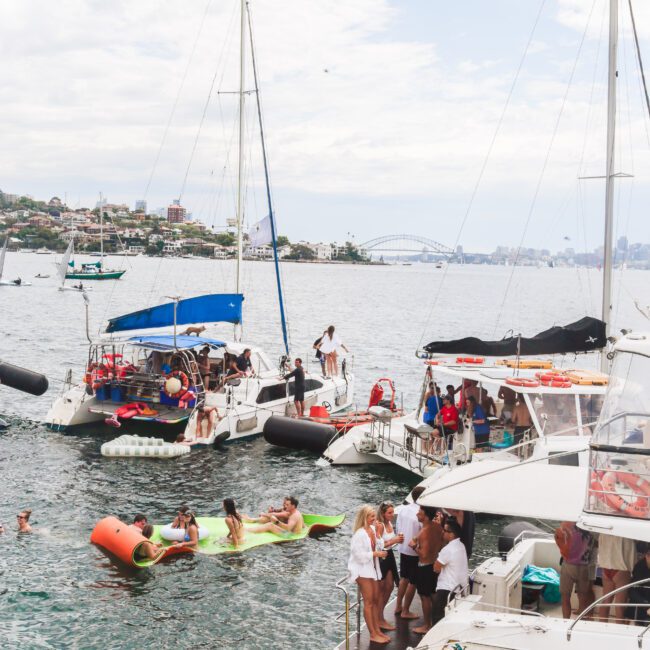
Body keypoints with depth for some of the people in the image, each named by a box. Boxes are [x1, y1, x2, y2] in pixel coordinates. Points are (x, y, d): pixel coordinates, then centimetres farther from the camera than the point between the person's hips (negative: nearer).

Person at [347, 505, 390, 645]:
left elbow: (378, 547, 8)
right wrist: (376, 554, -21)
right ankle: (373, 634, 3)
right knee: (369, 602, -3)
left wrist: (378, 537, -8)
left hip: (372, 568, 8)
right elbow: (359, 555, -23)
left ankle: (378, 630, 21)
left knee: (376, 600, 12)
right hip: (362, 569, -8)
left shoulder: (372, 529, 3)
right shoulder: (359, 534, -21)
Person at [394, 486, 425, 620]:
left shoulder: (402, 509, -3)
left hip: (403, 548, 7)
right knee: (413, 582, 7)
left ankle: (398, 606, 30)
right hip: (415, 552, -7)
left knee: (404, 578, 22)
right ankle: (406, 611, 15)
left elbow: (398, 528, 6)